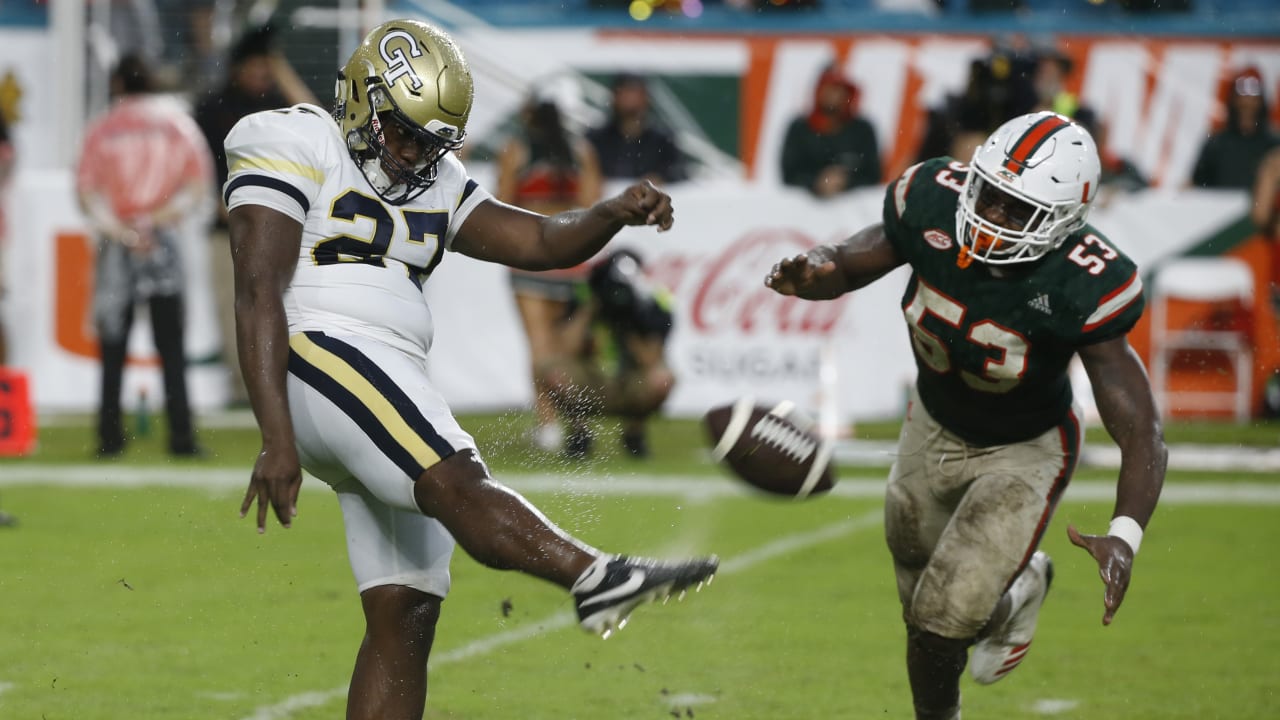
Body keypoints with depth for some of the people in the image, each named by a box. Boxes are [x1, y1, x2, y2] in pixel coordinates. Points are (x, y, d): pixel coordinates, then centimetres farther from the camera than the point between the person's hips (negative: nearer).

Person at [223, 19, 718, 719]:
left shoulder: (434, 186, 23)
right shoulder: (299, 150, -1)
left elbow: (540, 241, 15)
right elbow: (258, 296, -10)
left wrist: (616, 212, -8)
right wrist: (277, 440, -19)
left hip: (394, 387, 9)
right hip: (318, 356, -9)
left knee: (404, 615, 2)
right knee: (457, 486, -31)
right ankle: (599, 578, -53)